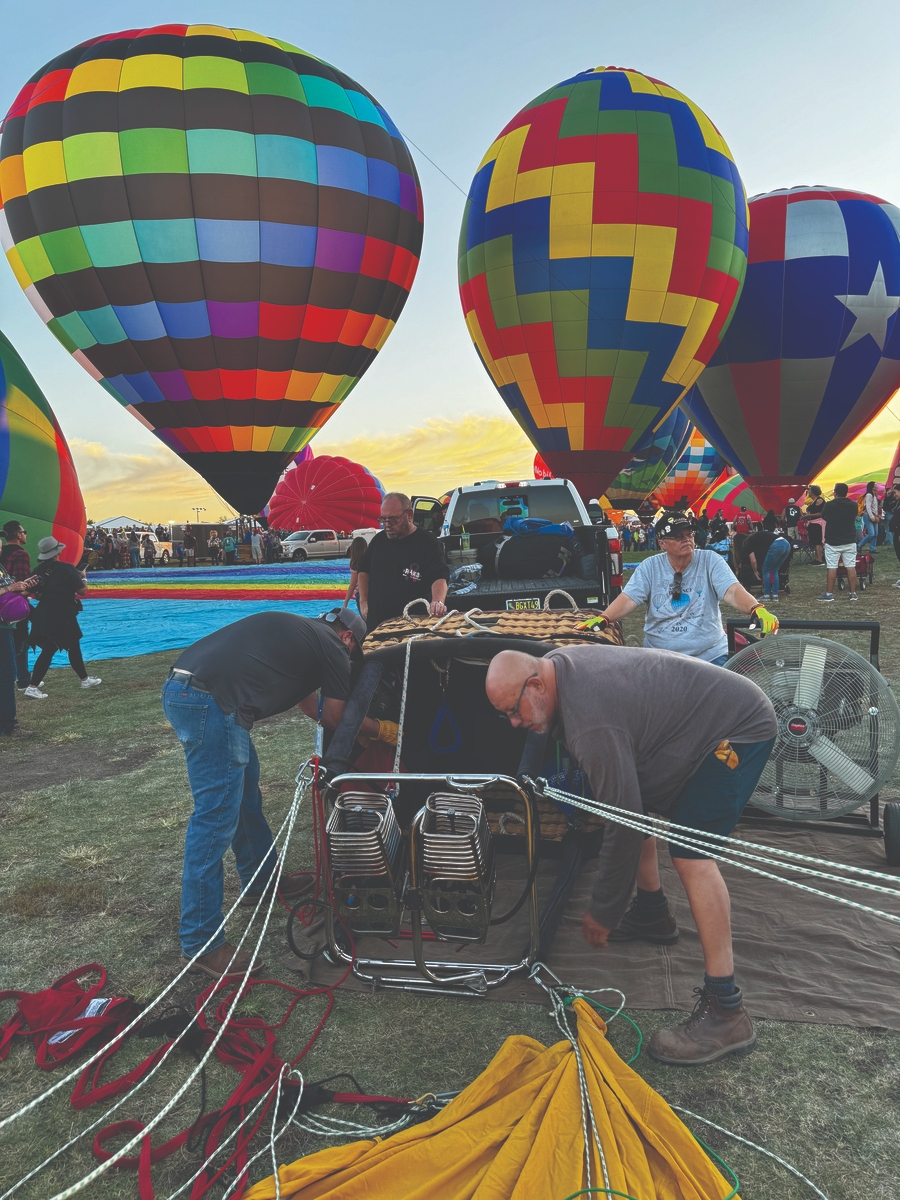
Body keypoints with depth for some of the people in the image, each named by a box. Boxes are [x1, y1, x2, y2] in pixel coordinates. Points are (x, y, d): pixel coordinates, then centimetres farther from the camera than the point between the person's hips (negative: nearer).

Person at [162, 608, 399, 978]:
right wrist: (382, 730, 28)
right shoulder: (334, 648, 5)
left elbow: (312, 706, 39)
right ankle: (202, 944, 3)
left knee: (244, 785, 24)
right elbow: (334, 718, 13)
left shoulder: (296, 630, 28)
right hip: (211, 703, -10)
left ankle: (261, 878, 40)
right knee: (216, 819, -5)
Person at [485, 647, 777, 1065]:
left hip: (740, 729, -10)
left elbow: (622, 823, -26)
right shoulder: (557, 664, -3)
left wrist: (603, 913, -14)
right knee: (639, 803, 17)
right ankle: (652, 911, 37)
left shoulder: (593, 726, -32)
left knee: (691, 854, -19)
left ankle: (725, 1011, -15)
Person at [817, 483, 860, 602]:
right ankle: (853, 593, 7)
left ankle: (829, 594, 3)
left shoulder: (829, 505, -10)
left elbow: (824, 517, 8)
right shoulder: (853, 505, 1)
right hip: (850, 541, 3)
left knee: (832, 568, -1)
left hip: (833, 542, -3)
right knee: (851, 567, 4)